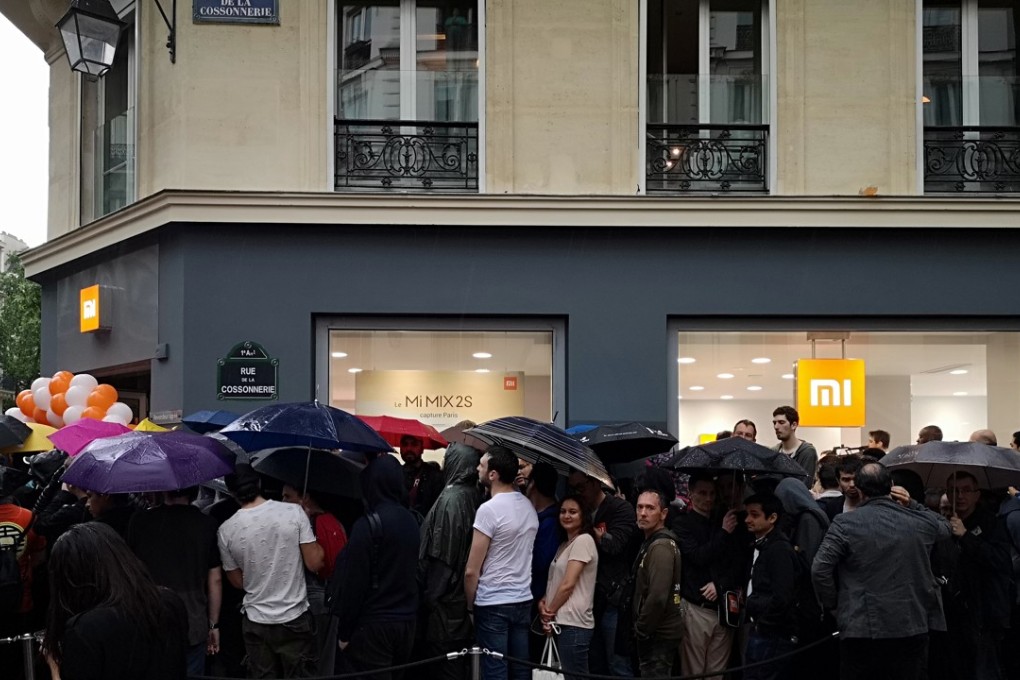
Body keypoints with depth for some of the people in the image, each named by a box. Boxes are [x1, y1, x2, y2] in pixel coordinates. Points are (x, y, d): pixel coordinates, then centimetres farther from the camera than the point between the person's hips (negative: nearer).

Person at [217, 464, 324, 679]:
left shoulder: (226, 530, -7)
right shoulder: (294, 512, -12)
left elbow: (237, 581, 4)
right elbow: (314, 563, -8)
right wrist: (319, 550, 11)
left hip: (256, 622, 1)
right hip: (295, 618, -1)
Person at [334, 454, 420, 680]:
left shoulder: (368, 525, -15)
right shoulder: (411, 521, 7)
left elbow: (354, 583, -15)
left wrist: (344, 631, -8)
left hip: (374, 625, -7)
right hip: (408, 621, 7)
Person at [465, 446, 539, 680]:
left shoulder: (489, 509, -15)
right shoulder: (529, 507, 9)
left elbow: (472, 570, -13)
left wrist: (470, 604, -1)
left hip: (493, 603, -7)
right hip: (523, 600, 7)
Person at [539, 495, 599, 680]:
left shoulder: (584, 540, -9)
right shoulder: (565, 544, 20)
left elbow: (568, 584, -13)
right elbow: (555, 582, 20)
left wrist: (550, 611, -4)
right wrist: (544, 602, 0)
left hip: (573, 623, -9)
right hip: (562, 622, 9)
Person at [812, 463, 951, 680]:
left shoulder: (845, 524, -7)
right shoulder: (920, 523, 3)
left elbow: (820, 569, -13)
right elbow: (944, 527, 27)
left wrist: (833, 603, 2)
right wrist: (913, 506, 22)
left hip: (860, 631, -3)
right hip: (912, 630, 3)